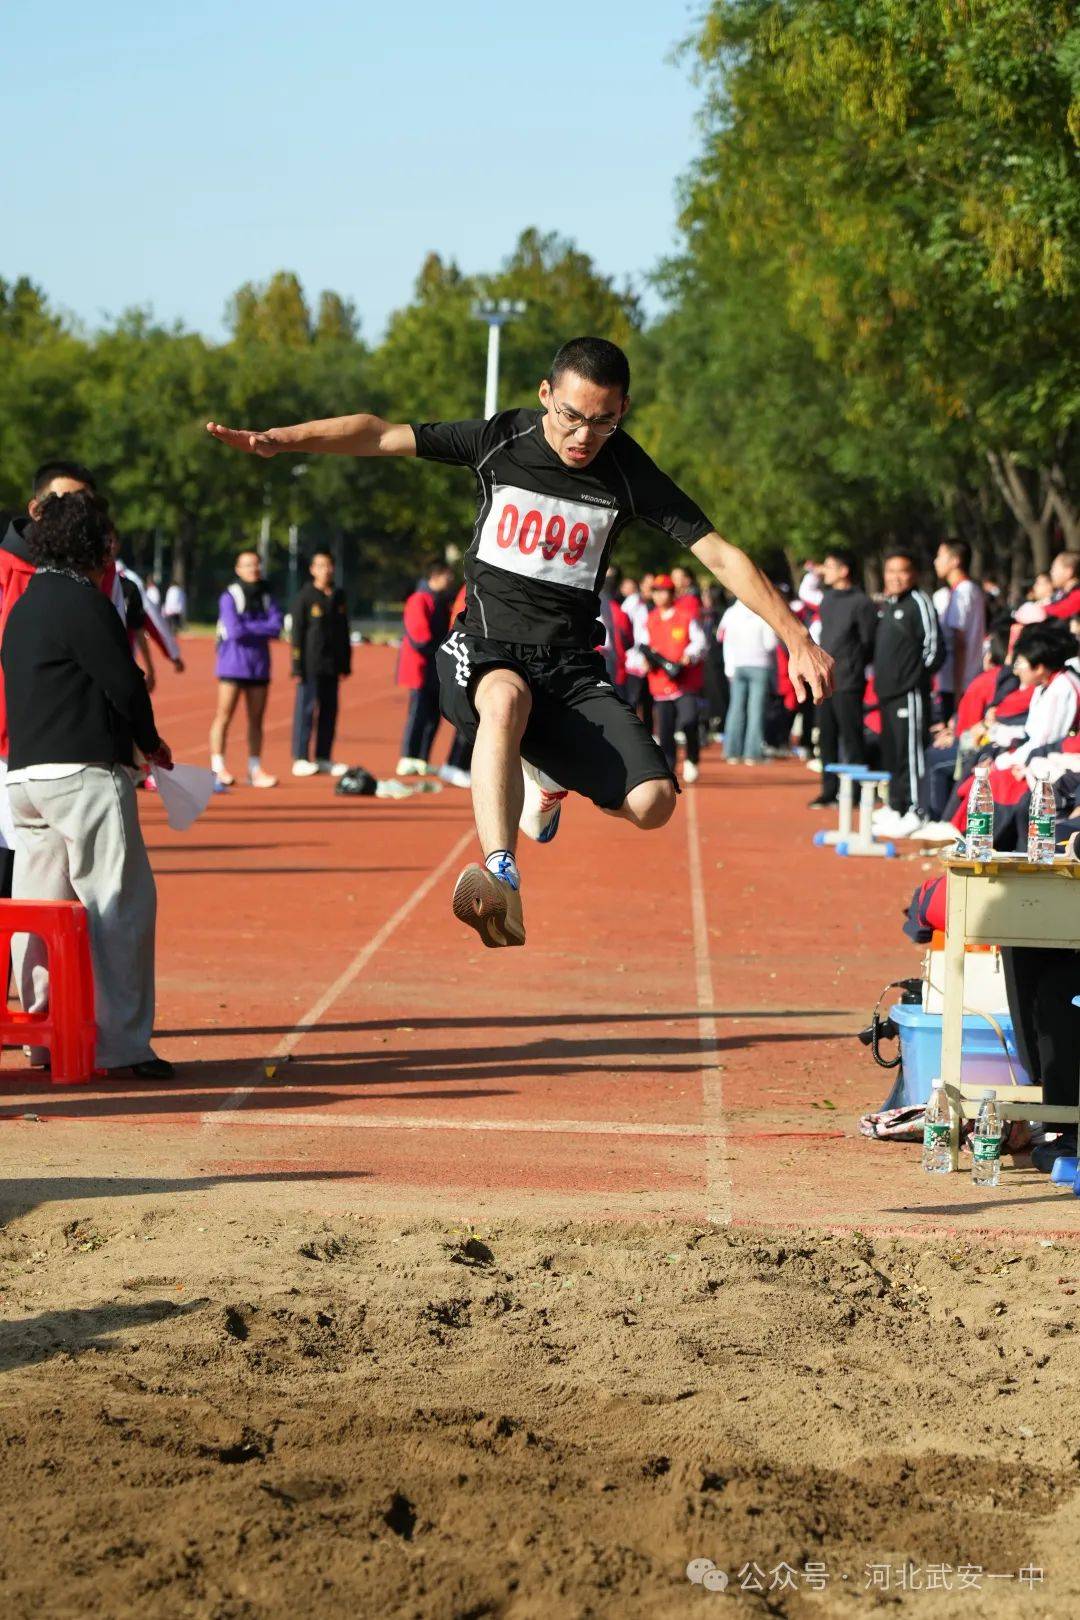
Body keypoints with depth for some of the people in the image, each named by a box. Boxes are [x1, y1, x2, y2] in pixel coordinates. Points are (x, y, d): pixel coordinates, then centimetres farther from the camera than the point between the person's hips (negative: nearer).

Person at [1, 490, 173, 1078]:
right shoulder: (82, 602, -9)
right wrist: (150, 744, 8)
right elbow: (124, 683, -12)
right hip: (84, 772, -9)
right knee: (121, 906, -6)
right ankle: (122, 1044, -8)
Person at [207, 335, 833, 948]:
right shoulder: (501, 439, -5)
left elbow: (721, 555, -4)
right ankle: (501, 878, -50)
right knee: (506, 697, -39)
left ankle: (551, 779, 18)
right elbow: (382, 435, -5)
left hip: (572, 664, 2)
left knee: (652, 802, -16)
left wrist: (798, 638, -9)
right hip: (486, 648, -2)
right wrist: (280, 439, -16)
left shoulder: (629, 473, -5)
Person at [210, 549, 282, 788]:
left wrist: (247, 628, -10)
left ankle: (255, 770, 9)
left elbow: (276, 629, -2)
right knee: (225, 715, -7)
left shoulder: (266, 596, 11)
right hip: (233, 663, -5)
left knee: (256, 719, 6)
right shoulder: (230, 596, -4)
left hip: (259, 665, 5)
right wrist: (262, 629, -4)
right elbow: (234, 631, -15)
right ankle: (218, 768, -5)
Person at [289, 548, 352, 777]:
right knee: (306, 709, -4)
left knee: (329, 711, 7)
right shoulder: (305, 597, -4)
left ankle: (324, 758, 15)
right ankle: (300, 760, -1)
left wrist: (345, 664, 14)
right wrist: (297, 667, -11)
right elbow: (297, 633, -6)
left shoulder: (338, 597, 13)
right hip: (311, 666, -6)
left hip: (332, 665, 6)